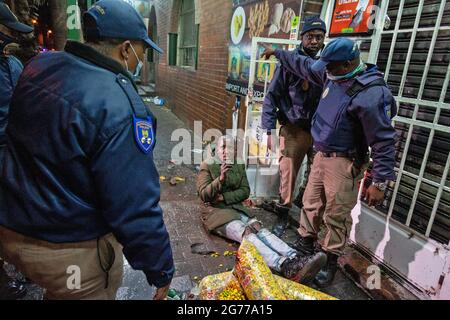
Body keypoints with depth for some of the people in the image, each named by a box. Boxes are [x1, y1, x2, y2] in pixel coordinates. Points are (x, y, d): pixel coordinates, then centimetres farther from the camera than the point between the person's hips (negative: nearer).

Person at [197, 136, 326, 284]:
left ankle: (294, 259, -48)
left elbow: (245, 191, 6)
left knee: (260, 229, -26)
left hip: (236, 208, 5)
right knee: (246, 234, -31)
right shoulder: (207, 166, 2)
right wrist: (220, 179, -24)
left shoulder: (239, 166, 13)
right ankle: (285, 267, -55)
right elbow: (203, 194, -7)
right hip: (216, 211, -4)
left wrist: (224, 197, -10)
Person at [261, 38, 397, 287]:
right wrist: (278, 53, 28)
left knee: (336, 216, 3)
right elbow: (304, 65, 19)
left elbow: (384, 142, -21)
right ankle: (306, 244, 37)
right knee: (311, 204, 18)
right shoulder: (334, 75, 1)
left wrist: (381, 182, -20)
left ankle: (331, 261, 22)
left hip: (344, 163, -8)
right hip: (322, 155, 8)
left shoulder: (372, 94, -23)